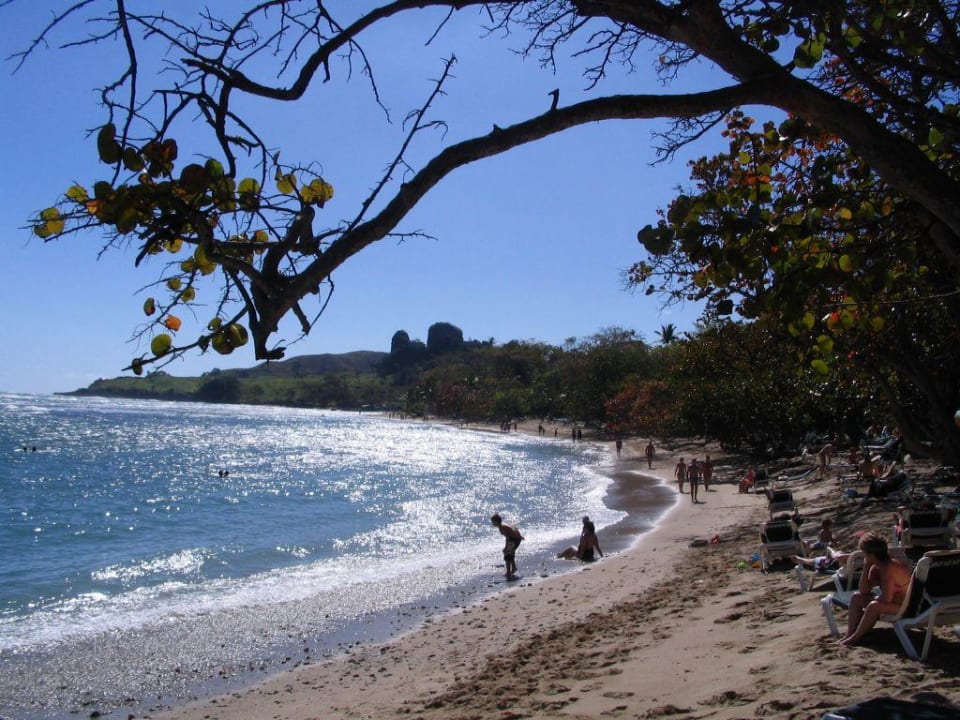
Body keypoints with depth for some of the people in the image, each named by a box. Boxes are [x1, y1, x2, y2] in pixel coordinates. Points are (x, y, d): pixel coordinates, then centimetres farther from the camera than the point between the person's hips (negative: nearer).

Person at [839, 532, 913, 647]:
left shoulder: (889, 569, -29)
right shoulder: (876, 567, -2)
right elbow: (864, 591, -2)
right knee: (856, 597, 5)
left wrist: (874, 599, -10)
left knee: (873, 606, -31)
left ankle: (855, 637, -15)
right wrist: (866, 568, -10)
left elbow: (886, 599, -32)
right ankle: (850, 633, -2)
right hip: (893, 600, 10)